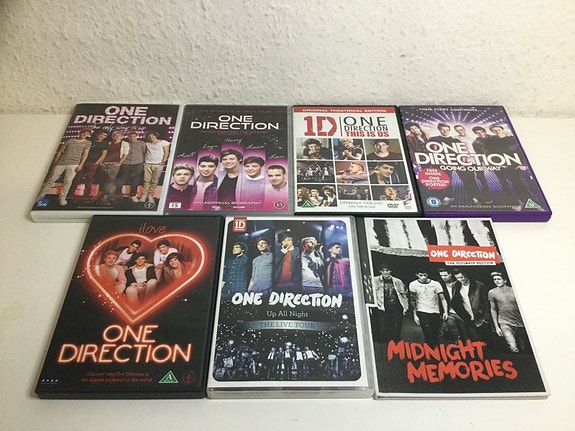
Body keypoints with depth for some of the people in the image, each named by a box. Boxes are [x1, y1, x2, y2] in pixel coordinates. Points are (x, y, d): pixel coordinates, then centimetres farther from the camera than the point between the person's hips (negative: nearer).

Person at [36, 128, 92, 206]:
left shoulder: (88, 143, 7)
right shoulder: (70, 140, 8)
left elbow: (85, 154, 2)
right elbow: (60, 151, 11)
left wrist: (81, 165, -8)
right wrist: (55, 162, 9)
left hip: (74, 164, -1)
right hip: (61, 163, 1)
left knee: (68, 181, -8)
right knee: (51, 179, 5)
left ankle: (62, 198, 3)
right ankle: (40, 195, 13)